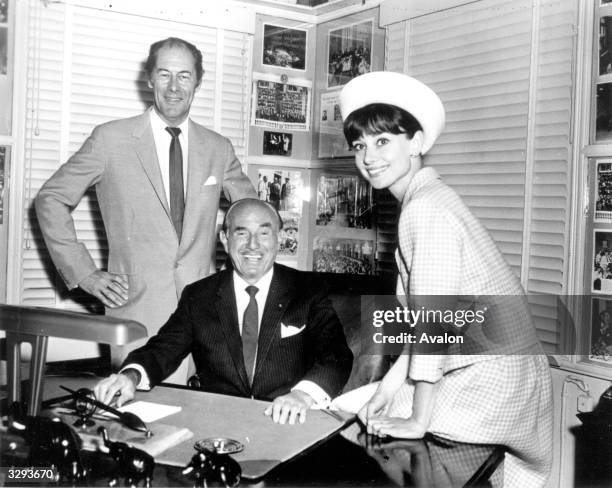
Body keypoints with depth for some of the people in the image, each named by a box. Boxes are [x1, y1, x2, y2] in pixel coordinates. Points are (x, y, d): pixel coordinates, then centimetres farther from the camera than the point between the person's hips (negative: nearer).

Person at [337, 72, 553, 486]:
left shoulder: (425, 208, -18)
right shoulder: (429, 200, 11)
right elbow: (425, 313, 11)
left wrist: (417, 421, -18)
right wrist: (395, 378, 6)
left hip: (492, 382, -9)